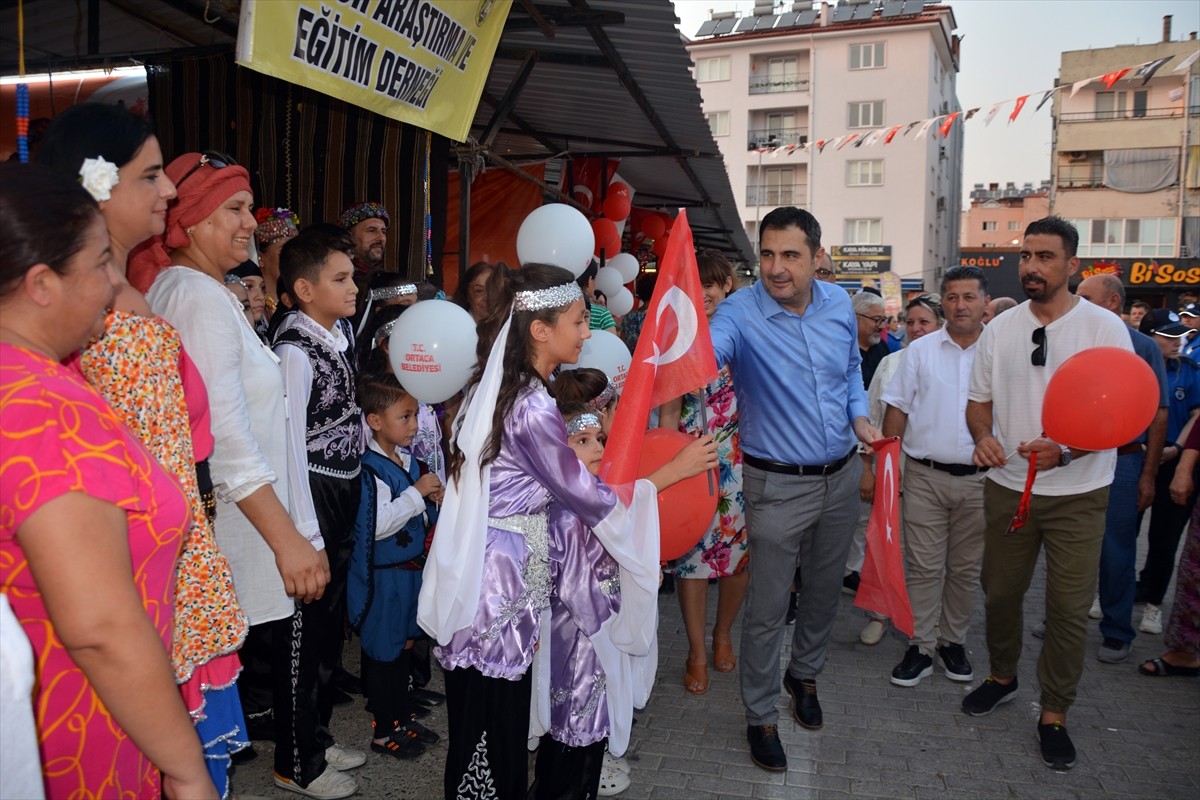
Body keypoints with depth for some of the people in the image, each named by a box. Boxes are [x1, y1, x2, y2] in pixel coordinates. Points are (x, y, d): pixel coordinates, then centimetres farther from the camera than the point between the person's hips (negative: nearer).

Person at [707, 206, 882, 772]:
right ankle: (760, 716, 24)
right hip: (779, 485, -5)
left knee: (823, 590, 21)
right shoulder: (740, 312, -18)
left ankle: (805, 674, 47)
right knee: (767, 609, 3)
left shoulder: (839, 305, -1)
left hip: (842, 475, 5)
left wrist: (859, 416, 0)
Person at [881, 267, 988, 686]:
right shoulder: (920, 350, 3)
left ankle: (953, 641, 29)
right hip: (924, 475, 0)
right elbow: (897, 408, 4)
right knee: (923, 566, 3)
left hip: (980, 479, 1)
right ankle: (920, 647, 15)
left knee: (965, 568, 13)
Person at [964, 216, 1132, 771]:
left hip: (1077, 493, -3)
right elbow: (978, 401, 10)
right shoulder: (999, 329, 4)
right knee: (1000, 592, 13)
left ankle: (1054, 714, 20)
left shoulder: (1105, 328, -7)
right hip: (1007, 486, 3)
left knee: (1069, 607, 3)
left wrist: (1063, 452, -26)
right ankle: (1002, 676, 38)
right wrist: (983, 436, -12)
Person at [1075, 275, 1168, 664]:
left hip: (1122, 462, -3)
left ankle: (1116, 633, 20)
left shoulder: (1144, 348, -3)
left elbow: (1158, 415, -2)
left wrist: (1148, 474, -6)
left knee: (1116, 554, 6)